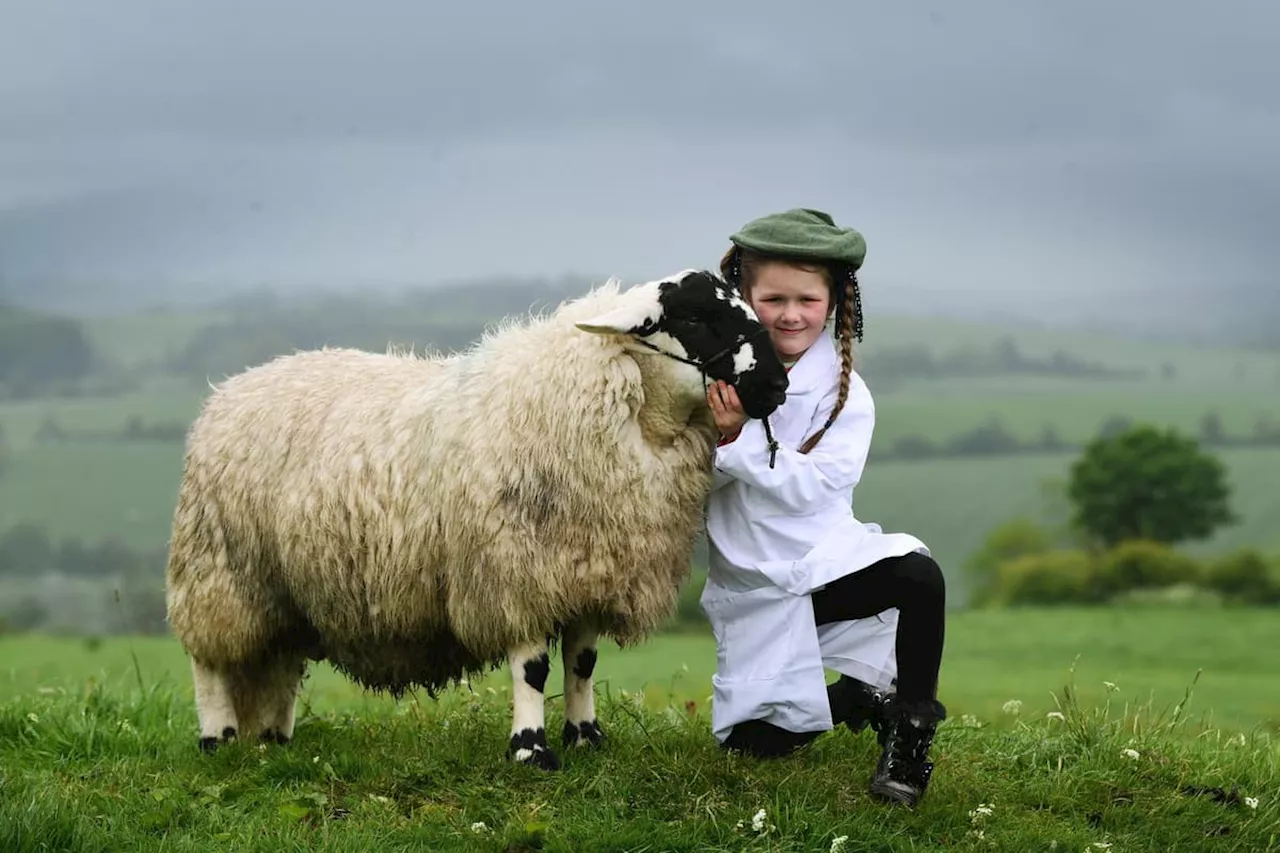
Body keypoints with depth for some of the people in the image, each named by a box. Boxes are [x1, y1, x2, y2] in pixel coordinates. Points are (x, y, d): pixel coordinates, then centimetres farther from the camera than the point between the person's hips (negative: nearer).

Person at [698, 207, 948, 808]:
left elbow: (810, 487, -19)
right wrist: (710, 435, -24)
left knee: (919, 577, -33)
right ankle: (855, 698, 26)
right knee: (755, 743, -4)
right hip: (752, 588, 2)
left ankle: (909, 728, -12)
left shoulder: (844, 393, -7)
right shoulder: (720, 373, -2)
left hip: (827, 562, -2)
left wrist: (739, 437, -28)